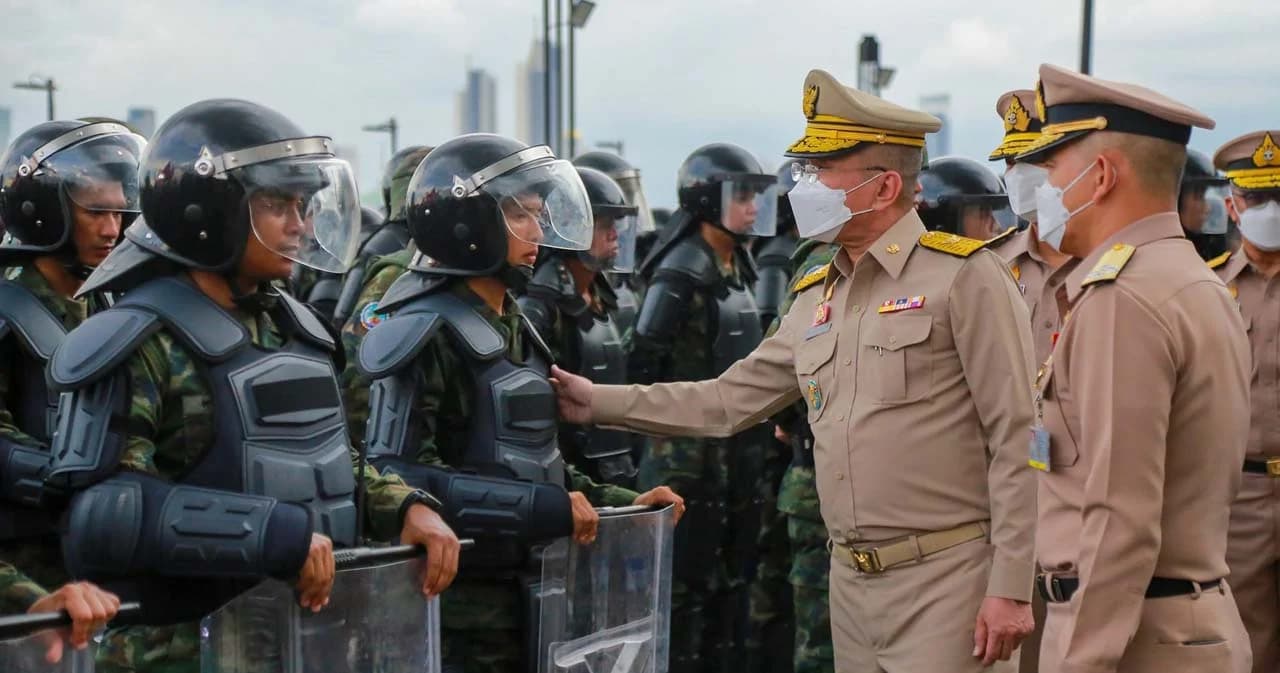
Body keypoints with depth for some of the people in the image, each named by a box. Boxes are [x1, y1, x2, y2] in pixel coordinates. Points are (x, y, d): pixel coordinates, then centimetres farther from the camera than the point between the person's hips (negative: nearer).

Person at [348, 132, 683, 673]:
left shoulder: (513, 326, 14)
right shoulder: (427, 330, -15)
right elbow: (400, 475, -24)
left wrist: (621, 502, 11)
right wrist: (546, 508, -24)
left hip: (519, 593, 9)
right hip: (459, 607, -8)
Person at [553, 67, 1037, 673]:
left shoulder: (965, 276, -9)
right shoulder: (816, 299, 14)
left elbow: (1018, 440, -12)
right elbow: (730, 400, 18)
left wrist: (1010, 587, -15)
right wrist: (600, 403, 14)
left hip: (946, 579, -7)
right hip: (851, 580, 7)